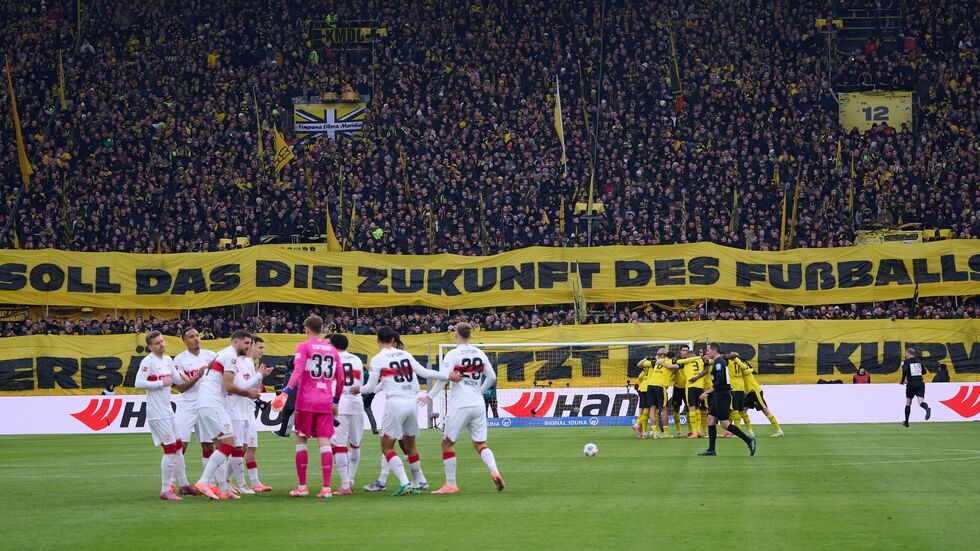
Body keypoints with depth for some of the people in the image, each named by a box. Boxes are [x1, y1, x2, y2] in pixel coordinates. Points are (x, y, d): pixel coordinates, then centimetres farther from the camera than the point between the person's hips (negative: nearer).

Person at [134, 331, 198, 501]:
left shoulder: (168, 360, 13)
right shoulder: (148, 361, -12)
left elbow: (179, 380, 22)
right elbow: (139, 383, -21)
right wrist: (161, 383, -19)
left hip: (167, 410, 9)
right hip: (157, 413, -9)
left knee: (178, 448, 13)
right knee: (170, 449, -10)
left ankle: (184, 485, 23)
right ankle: (165, 491, -6)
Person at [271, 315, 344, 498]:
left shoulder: (303, 347, -2)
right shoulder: (332, 350, 11)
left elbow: (298, 372, -17)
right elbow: (340, 379, 14)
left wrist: (286, 392, -23)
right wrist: (336, 400, 26)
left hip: (306, 401, -3)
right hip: (326, 402, 3)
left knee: (301, 440, 7)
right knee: (324, 442, 0)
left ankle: (302, 487, 6)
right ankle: (326, 488, -6)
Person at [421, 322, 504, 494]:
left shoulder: (453, 355, -9)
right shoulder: (480, 354, 7)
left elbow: (443, 378, -17)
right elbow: (492, 377, 12)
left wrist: (430, 396, -6)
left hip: (460, 405, -5)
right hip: (478, 404, 5)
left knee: (447, 443, 7)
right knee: (480, 444, 11)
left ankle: (451, 484, 5)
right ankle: (494, 472, -13)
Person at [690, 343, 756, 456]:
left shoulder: (719, 363, -15)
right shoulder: (720, 361, 15)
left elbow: (719, 381, -23)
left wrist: (707, 393, -22)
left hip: (722, 395, -10)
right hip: (718, 396, 10)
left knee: (725, 424, -11)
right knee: (711, 419, 9)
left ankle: (749, 441, -11)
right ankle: (711, 449, 9)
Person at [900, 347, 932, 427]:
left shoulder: (906, 362, -2)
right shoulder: (919, 361, 13)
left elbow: (905, 371, -20)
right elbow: (924, 371, 18)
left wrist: (902, 381, -7)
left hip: (911, 384, -3)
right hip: (920, 383, 3)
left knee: (908, 403, 14)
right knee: (921, 402, -9)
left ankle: (906, 422, 24)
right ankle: (927, 408, -45)